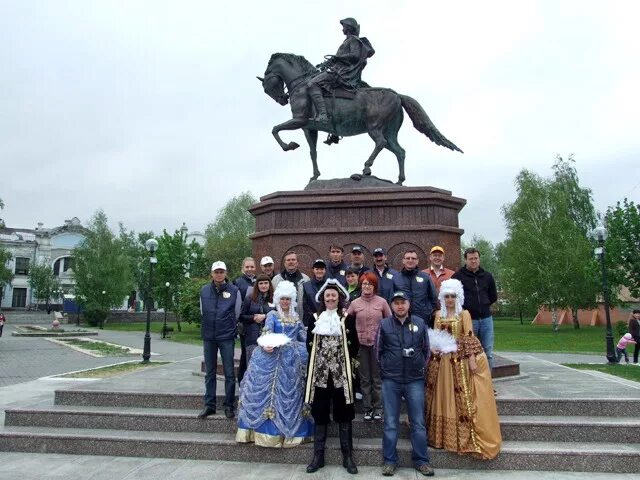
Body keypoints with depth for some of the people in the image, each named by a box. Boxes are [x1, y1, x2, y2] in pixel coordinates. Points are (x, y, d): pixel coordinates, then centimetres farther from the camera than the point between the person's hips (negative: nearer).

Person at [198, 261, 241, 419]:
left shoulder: (234, 290, -3)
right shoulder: (204, 291, 4)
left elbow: (237, 314, 5)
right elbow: (202, 312, 16)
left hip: (227, 338, -3)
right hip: (208, 337, 3)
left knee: (229, 373, 1)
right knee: (210, 373, 9)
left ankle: (229, 405, 11)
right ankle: (209, 405, 18)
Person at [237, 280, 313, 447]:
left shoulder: (296, 317, 14)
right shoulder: (272, 315, 3)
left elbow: (304, 337, 15)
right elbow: (267, 333, -12)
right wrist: (265, 345, -31)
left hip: (292, 360, 3)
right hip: (273, 357, -3)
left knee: (291, 393, 5)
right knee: (270, 391, -4)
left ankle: (290, 430, 15)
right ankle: (270, 430, 5)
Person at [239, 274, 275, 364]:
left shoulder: (274, 299, 5)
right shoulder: (249, 298, 5)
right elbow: (241, 316, 6)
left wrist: (265, 317, -10)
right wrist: (253, 318, -8)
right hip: (252, 337, 0)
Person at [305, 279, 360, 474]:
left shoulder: (348, 319, 0)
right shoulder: (315, 318, 5)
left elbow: (354, 345, 2)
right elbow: (309, 344, 10)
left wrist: (344, 361, -1)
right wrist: (318, 360, 4)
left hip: (341, 372, -1)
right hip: (319, 372, 1)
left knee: (344, 414, 6)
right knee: (320, 414, 8)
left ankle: (348, 456, 17)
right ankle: (318, 456, 18)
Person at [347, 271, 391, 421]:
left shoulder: (382, 302, -2)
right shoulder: (355, 303, 1)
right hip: (361, 344, 1)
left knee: (377, 377, 7)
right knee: (365, 378, 10)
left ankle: (378, 408, 19)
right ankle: (367, 408, 21)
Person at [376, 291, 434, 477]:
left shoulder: (420, 323, 3)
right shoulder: (384, 324, -1)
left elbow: (426, 349, 11)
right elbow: (378, 350, 8)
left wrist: (421, 368, 8)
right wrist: (386, 369, 8)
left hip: (415, 380, 1)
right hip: (390, 380, -1)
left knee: (418, 423, 7)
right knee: (390, 423, 6)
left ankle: (421, 460, 19)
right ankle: (390, 460, 17)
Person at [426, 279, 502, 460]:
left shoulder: (464, 314, -3)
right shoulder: (439, 314, 10)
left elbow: (469, 338, -8)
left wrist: (472, 359, -15)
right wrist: (433, 348, -6)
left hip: (460, 360, -4)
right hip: (442, 360, 4)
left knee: (462, 399, -2)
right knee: (443, 397, 9)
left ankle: (465, 438, 8)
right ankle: (444, 436, 22)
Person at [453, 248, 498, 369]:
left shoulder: (487, 276, 10)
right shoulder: (458, 276, -4)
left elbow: (493, 296, 20)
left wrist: (483, 305, 11)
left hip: (486, 319, 4)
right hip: (468, 319, -4)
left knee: (488, 353, 7)